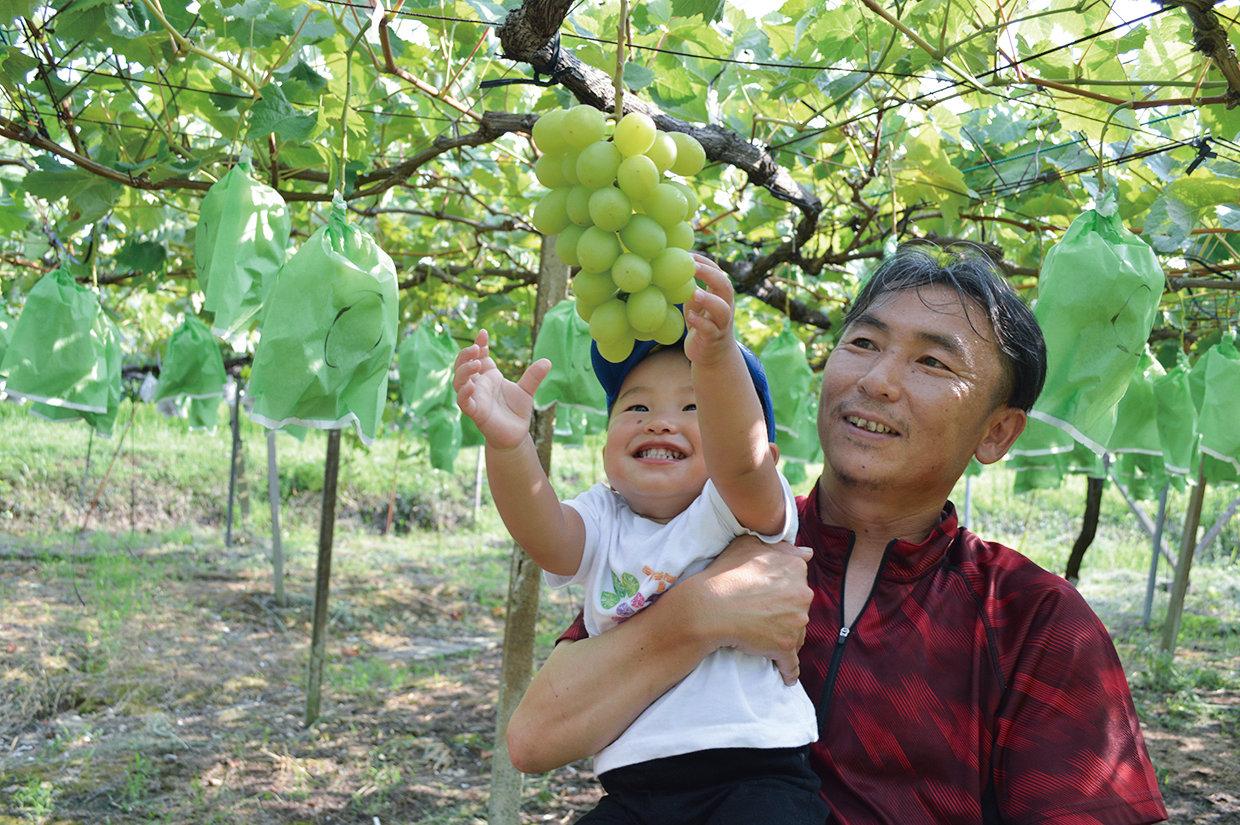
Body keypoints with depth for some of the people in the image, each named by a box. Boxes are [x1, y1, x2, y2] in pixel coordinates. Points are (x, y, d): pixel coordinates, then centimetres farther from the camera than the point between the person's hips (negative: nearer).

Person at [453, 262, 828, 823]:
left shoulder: (746, 513, 1)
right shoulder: (604, 524, 11)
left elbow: (741, 460, -22)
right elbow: (544, 534, -10)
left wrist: (716, 356, -42)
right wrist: (508, 443, -30)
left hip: (757, 778, -3)